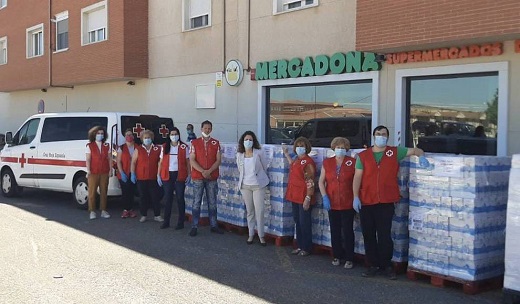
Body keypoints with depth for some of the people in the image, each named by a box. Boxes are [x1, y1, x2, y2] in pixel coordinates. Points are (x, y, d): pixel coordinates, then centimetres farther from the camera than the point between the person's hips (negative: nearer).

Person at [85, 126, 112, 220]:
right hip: (93, 173, -3)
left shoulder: (106, 146, 12)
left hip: (104, 173, 3)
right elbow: (88, 159, -2)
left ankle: (103, 211, 12)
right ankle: (92, 211, 5)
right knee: (92, 192, -1)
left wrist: (110, 170, 1)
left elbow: (110, 158, 10)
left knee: (104, 192, 6)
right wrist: (88, 170, -11)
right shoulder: (90, 146, 3)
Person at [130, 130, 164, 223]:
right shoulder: (138, 150, 5)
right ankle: (143, 215, 15)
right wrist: (132, 174, -4)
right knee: (143, 197, 6)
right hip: (141, 178, 0)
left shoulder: (157, 149, 5)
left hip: (153, 178, 0)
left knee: (155, 197, 1)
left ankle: (157, 215, 8)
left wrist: (159, 175, 1)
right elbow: (133, 162, 4)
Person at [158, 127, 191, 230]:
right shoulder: (165, 147, 8)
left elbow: (187, 162, 3)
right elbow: (161, 162, 9)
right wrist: (159, 175, 3)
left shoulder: (184, 147, 2)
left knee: (180, 198, 1)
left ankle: (181, 222, 8)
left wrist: (189, 175, -5)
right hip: (167, 175, 2)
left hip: (179, 175, -2)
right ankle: (166, 221, 14)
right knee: (167, 198, 6)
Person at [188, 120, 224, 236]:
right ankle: (194, 227, 4)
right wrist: (203, 171, -14)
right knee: (197, 202, 1)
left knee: (212, 202, 8)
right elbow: (192, 160, -4)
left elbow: (218, 160, 0)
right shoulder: (194, 143, 1)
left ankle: (214, 225, 15)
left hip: (212, 177, 1)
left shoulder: (216, 143, 5)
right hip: (198, 177, -1)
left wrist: (209, 171, -13)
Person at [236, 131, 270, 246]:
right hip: (245, 185, 3)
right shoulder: (239, 155, 1)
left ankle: (261, 235, 3)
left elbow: (265, 167, 3)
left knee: (259, 210, -5)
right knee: (249, 211, 9)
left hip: (258, 185, -3)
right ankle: (251, 234, 17)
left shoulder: (258, 153, -8)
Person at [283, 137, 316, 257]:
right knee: (297, 222, 15)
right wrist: (287, 155, 38)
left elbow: (310, 183, -20)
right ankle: (300, 246, 26)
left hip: (304, 198, -9)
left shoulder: (308, 162, -16)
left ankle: (307, 248, 11)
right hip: (295, 196, 9)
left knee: (304, 223, 0)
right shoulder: (297, 159, 11)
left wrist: (308, 198, -24)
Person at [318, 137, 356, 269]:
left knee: (348, 231, 2)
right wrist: (325, 197, -4)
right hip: (332, 203, 3)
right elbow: (321, 181, 7)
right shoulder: (327, 163, 6)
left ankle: (349, 259, 11)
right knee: (335, 231, 11)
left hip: (348, 204, -3)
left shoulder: (352, 162, -3)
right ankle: (337, 256, 23)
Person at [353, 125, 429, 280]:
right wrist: (355, 197, -7)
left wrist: (421, 156, -9)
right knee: (368, 235, 7)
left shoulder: (395, 152, 6)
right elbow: (357, 177, 2)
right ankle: (373, 265, 20)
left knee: (385, 235, -1)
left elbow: (415, 150, 14)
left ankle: (387, 265, 14)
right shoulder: (363, 156, 6)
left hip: (386, 202, -1)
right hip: (366, 202, 2)